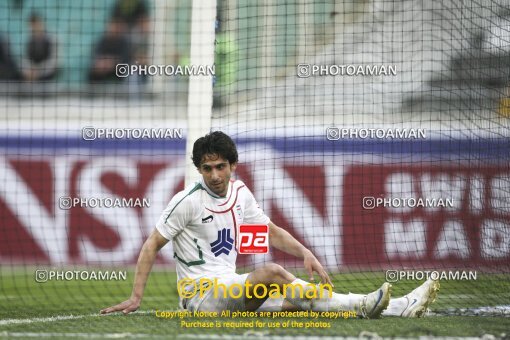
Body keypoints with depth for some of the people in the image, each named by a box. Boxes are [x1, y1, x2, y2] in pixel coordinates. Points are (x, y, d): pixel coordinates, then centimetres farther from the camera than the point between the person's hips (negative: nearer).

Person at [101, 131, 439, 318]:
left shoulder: (239, 192, 11)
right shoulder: (188, 201, -10)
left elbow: (272, 231, 21)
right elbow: (152, 245, -7)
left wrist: (305, 253, 4)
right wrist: (136, 297, -14)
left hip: (231, 290, 6)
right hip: (200, 298, -6)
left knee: (298, 300, -15)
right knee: (272, 273, -31)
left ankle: (398, 307, -24)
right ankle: (360, 305, -30)